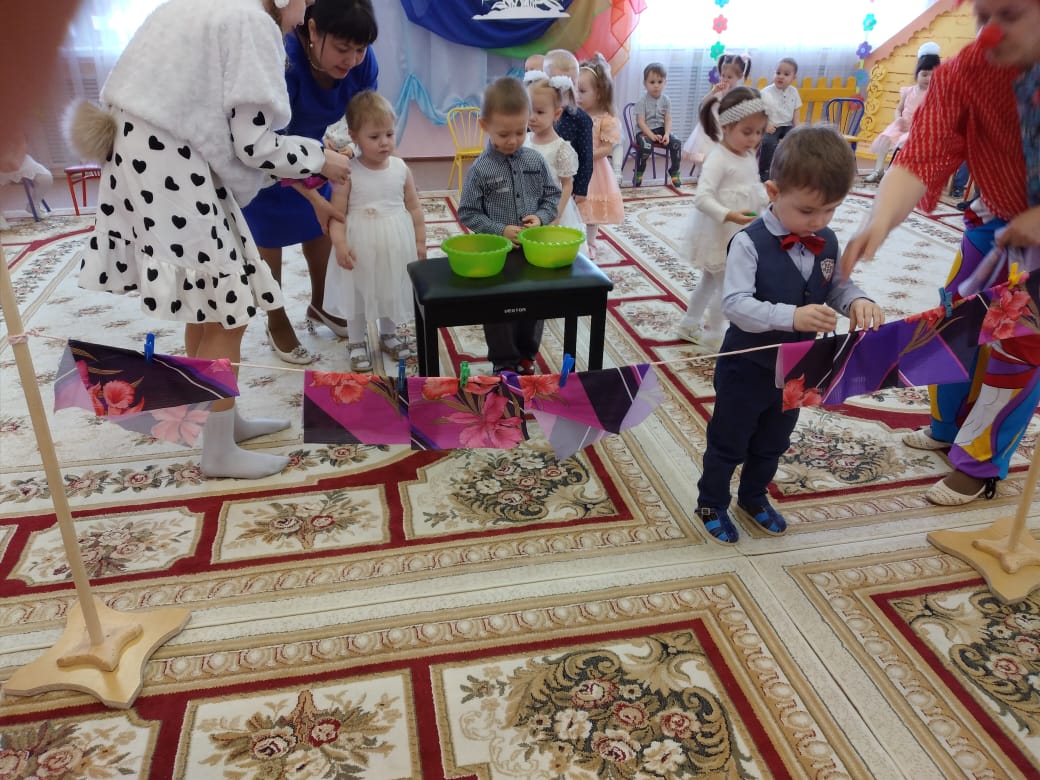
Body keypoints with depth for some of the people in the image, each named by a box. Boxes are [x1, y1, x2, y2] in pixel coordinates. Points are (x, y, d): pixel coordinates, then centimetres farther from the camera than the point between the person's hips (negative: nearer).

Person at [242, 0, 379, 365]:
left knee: (320, 224, 10)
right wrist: (317, 199, -41)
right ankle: (276, 322, 16)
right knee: (269, 233, 2)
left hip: (311, 144, 5)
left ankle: (319, 305, 31)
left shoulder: (362, 63, -23)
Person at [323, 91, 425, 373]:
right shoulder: (349, 172, -12)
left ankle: (388, 334, 41)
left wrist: (420, 240, 4)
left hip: (395, 245, 3)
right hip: (360, 246, -3)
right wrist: (339, 243, -22)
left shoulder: (401, 168, -3)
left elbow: (413, 207, 4)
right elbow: (337, 212, -12)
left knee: (392, 292, 19)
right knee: (357, 294, 11)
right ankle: (356, 343, 29)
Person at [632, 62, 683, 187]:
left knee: (676, 143, -19)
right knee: (646, 146, -35)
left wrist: (666, 134, -18)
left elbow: (668, 120, 0)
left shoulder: (666, 100, 4)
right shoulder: (642, 101, -8)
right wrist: (652, 136, -25)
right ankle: (638, 172, -10)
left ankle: (674, 172, -3)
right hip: (644, 131, -4)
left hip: (661, 130, 4)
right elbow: (641, 122, -14)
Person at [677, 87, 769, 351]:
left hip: (739, 233, 9)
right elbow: (702, 197, -30)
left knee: (709, 281, 20)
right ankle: (713, 335, 18)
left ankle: (689, 326, 35)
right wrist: (728, 215, -41)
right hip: (718, 235, -9)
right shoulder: (718, 159, -22)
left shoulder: (750, 157, 6)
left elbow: (756, 188, 19)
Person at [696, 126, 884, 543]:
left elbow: (838, 287, 7)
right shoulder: (749, 242, -25)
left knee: (772, 444, 25)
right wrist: (791, 317, -42)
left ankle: (753, 497, 49)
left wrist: (858, 301, -16)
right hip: (747, 367, -6)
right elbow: (735, 304, -31)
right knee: (728, 443, 14)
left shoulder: (828, 243, -5)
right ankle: (711, 503, 36)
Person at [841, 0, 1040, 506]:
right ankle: (948, 427, 38)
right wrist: (880, 222, -51)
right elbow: (922, 158, -33)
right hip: (998, 222, 3)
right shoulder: (962, 75, -21)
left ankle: (979, 464, 19)